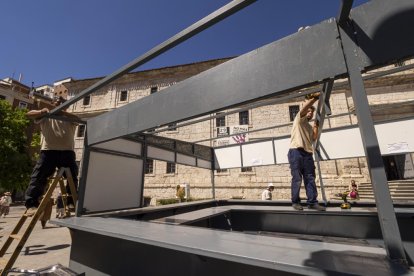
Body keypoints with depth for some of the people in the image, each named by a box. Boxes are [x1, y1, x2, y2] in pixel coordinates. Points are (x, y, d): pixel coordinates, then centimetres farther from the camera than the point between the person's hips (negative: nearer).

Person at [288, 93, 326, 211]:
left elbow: (314, 138, 15)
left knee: (310, 178, 2)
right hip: (296, 151, -7)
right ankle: (295, 202, -1)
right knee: (297, 178, -7)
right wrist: (314, 98, -4)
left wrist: (316, 126, 16)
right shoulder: (299, 119, 10)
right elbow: (304, 107, -7)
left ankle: (312, 202, 5)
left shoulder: (310, 127, 28)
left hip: (307, 153, 7)